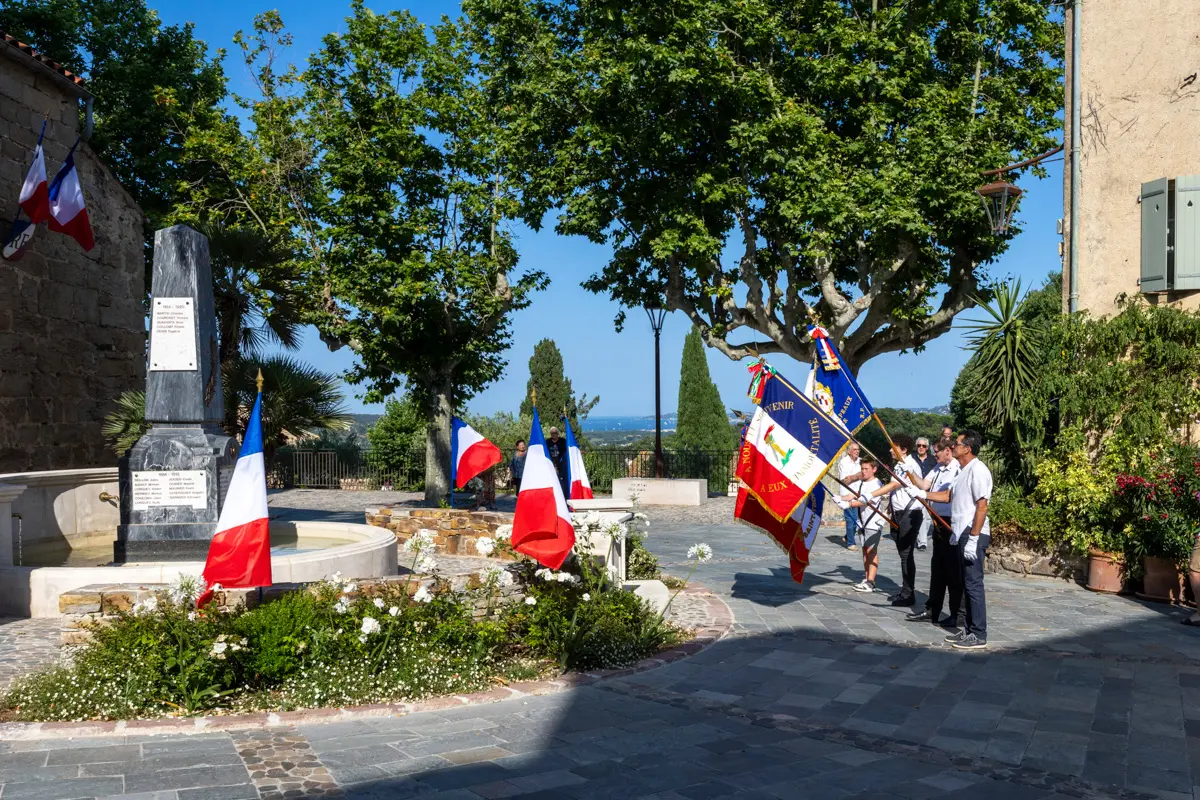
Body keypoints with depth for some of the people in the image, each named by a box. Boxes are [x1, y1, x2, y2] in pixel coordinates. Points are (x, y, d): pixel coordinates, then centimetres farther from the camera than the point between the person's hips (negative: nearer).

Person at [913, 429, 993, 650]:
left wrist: (973, 539, -21)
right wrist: (922, 494, 15)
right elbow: (949, 495, 23)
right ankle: (970, 629, 21)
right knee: (967, 583, 13)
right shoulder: (963, 471, 16)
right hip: (962, 534, 10)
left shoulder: (978, 470, -15)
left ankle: (978, 635, 0)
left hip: (973, 535, -10)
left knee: (973, 584, -6)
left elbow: (982, 507, -20)